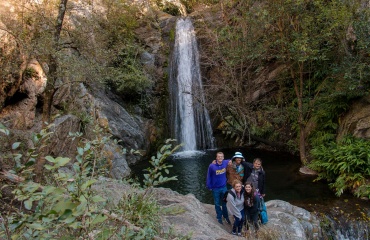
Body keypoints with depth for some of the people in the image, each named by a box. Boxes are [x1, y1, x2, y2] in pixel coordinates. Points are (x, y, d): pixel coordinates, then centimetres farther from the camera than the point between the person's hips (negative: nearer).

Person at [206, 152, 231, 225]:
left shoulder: (225, 163, -12)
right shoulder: (212, 166, -21)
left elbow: (230, 160, 12)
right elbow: (209, 177, -9)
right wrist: (209, 186, -6)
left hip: (224, 187, 3)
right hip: (215, 188, -2)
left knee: (224, 203, 18)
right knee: (217, 204, 14)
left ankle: (226, 217, 38)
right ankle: (219, 217, 34)